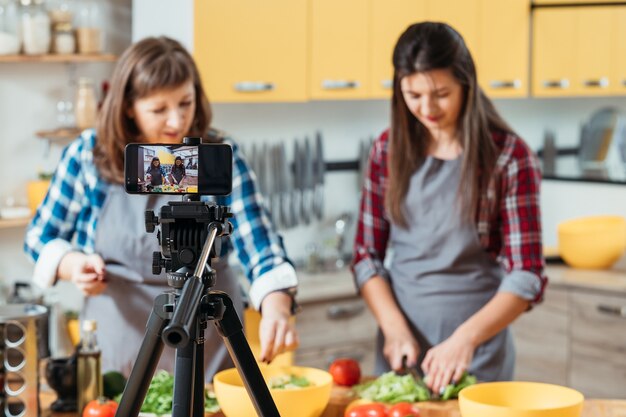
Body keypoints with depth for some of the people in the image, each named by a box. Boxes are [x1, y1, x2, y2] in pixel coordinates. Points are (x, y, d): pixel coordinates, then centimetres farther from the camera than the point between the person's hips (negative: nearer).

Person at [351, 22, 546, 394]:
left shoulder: (508, 156, -9)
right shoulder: (389, 150, 2)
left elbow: (527, 276, -11)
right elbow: (367, 256, 5)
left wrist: (465, 339, -24)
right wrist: (395, 328, -10)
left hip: (478, 349, -3)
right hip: (401, 345, 3)